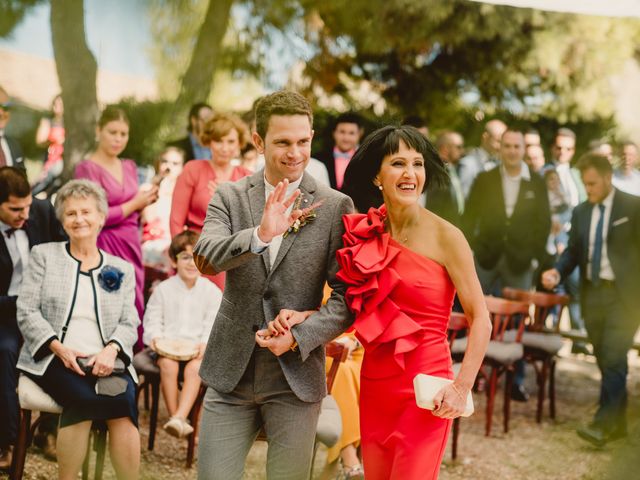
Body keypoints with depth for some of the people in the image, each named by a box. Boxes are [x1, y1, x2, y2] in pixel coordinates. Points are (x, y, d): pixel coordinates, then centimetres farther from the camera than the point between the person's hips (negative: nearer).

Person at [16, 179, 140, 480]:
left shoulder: (122, 269, 18)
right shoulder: (43, 255, 13)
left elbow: (129, 323, 10)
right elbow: (26, 312, 4)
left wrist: (111, 350, -13)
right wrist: (60, 349, -11)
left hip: (106, 362, 2)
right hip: (54, 360, -2)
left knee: (123, 406, -31)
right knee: (84, 397, -34)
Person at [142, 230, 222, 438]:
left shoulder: (212, 291, 6)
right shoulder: (163, 289, 7)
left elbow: (213, 323, 3)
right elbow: (153, 319, 8)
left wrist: (205, 343, -15)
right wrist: (156, 338, -12)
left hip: (197, 348, 0)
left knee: (194, 367, -31)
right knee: (168, 364, -31)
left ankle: (180, 417, -38)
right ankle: (174, 417, -25)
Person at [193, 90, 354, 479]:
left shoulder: (336, 207, -2)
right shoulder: (230, 197, 3)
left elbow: (349, 296, -4)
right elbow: (205, 258, -14)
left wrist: (300, 336, -17)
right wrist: (259, 235, -31)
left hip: (296, 377, -1)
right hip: (231, 374, 2)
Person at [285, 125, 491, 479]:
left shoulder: (444, 236, -9)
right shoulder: (368, 233, 5)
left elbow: (480, 321, -8)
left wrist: (461, 388, -15)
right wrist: (303, 317, -4)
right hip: (374, 385, 5)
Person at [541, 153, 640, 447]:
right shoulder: (581, 212, 11)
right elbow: (574, 251, 14)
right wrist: (558, 271, -5)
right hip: (592, 294, 6)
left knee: (613, 359, -13)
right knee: (605, 361, 11)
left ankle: (603, 424, -12)